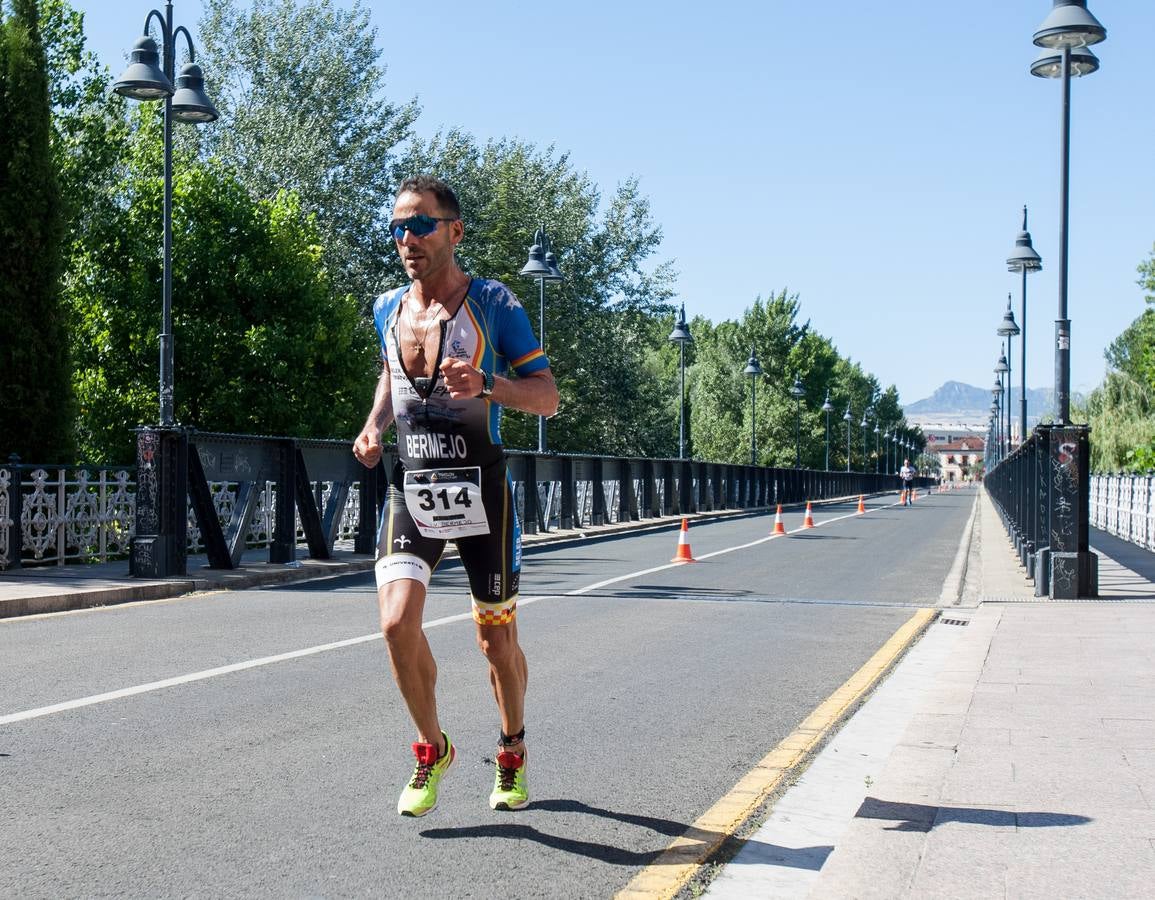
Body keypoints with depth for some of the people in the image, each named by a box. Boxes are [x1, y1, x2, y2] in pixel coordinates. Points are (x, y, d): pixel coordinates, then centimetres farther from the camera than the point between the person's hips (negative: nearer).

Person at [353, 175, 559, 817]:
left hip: (480, 489, -3)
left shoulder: (494, 303, -7)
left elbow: (548, 397, -8)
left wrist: (486, 385, -26)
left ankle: (513, 750, 34)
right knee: (398, 624, -15)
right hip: (411, 488, 3)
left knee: (498, 640, 7)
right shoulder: (388, 309, 8)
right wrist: (375, 425, 8)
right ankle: (433, 749, 8)